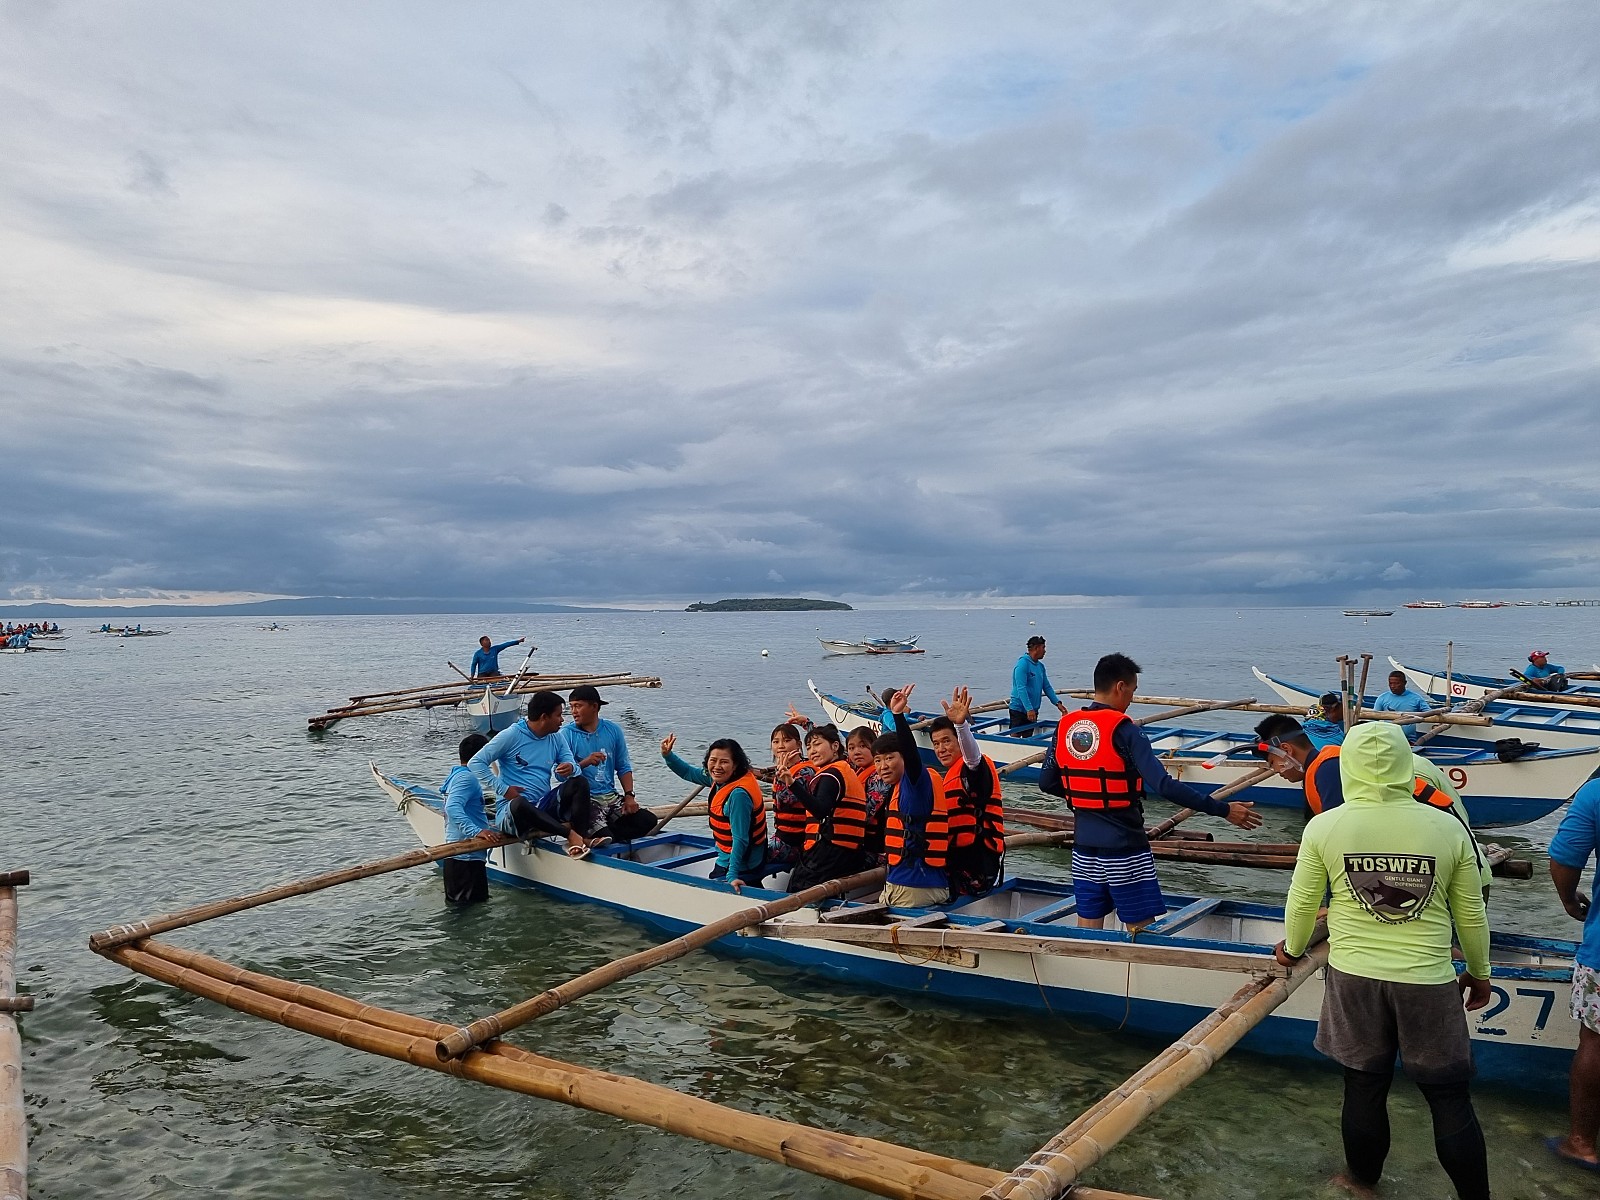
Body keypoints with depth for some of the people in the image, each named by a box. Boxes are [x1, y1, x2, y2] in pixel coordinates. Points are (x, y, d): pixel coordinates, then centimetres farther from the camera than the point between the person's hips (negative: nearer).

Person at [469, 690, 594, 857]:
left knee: (580, 782, -18)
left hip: (544, 808, 5)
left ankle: (580, 838, -33)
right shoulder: (511, 736, -4)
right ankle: (570, 832, -31)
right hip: (511, 810, -5)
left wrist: (571, 768, -21)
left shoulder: (557, 738, 12)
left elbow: (575, 769, 4)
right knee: (519, 804, -41)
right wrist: (504, 789, -15)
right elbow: (475, 763, -8)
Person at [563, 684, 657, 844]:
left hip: (611, 796, 5)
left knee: (648, 820, -14)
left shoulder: (613, 730, 8)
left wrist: (629, 796, -1)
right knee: (604, 835, -30)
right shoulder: (567, 733, -3)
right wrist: (585, 762, -26)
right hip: (585, 800, -5)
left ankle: (592, 838, -9)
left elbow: (624, 768, 12)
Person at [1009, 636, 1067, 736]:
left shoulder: (1040, 666, 11)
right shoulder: (1023, 664, -15)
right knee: (1015, 737, -7)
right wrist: (1029, 709, -28)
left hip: (1032, 710, 8)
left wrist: (1058, 703, 6)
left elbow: (1047, 687, 17)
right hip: (1019, 709, -8)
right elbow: (1021, 689, -22)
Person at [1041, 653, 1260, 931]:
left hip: (1084, 847, 6)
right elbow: (1164, 786, -23)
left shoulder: (1065, 726, 1)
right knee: (1140, 931, 5)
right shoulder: (1123, 730, -16)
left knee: (1088, 927, 14)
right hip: (1124, 848, -6)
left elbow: (1046, 783, 7)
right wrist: (1223, 809, -19)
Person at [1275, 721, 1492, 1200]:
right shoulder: (1448, 827, -8)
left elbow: (1302, 902, 1)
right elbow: (1471, 915, 3)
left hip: (1354, 979, 0)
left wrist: (1293, 949, 21)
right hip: (1428, 982, 0)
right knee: (1449, 1097, 13)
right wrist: (1479, 972, 20)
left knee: (1364, 1087, 16)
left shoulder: (1324, 827, -10)